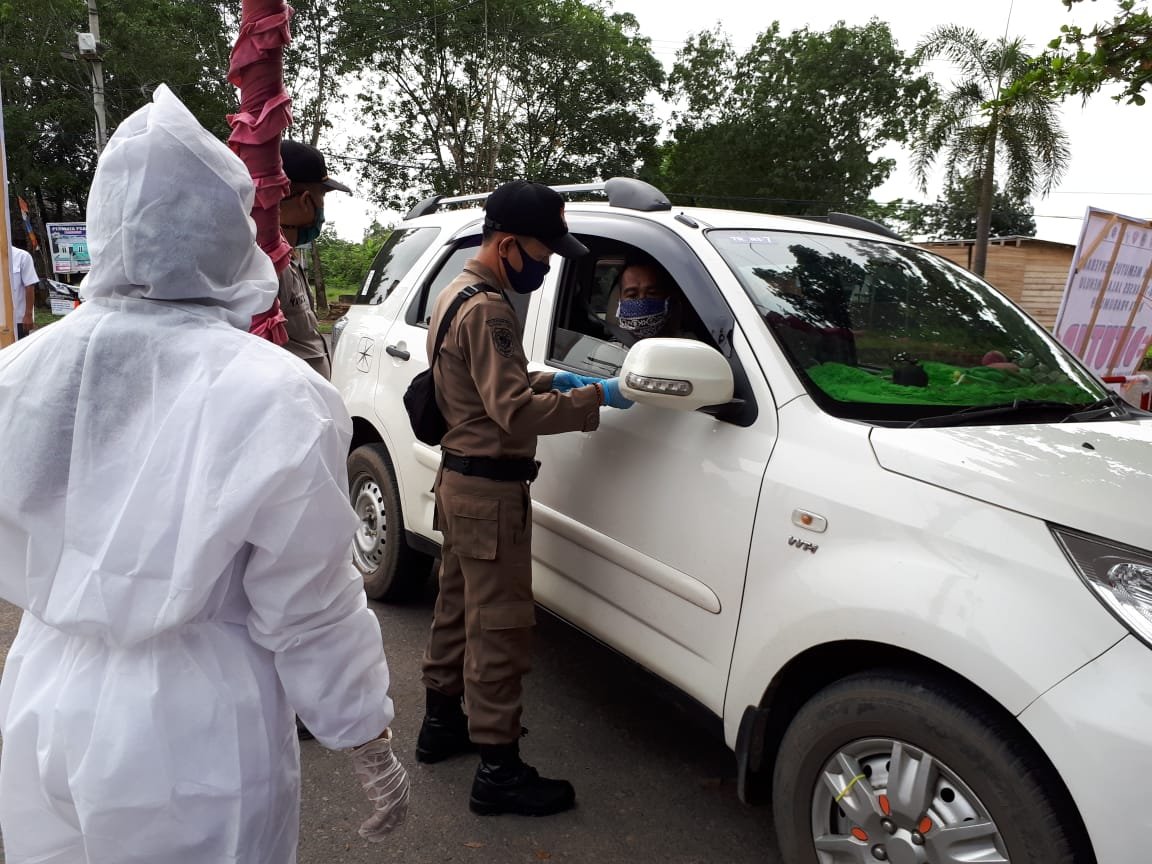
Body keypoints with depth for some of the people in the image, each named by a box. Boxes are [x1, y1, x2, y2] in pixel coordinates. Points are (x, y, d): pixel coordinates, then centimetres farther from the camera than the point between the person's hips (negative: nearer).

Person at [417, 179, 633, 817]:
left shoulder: (457, 293, 14)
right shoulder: (487, 309, -20)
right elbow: (514, 409, -28)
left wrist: (548, 380, 8)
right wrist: (597, 397, -23)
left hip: (461, 478, 11)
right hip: (490, 488, -11)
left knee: (459, 607, 20)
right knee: (500, 625, -3)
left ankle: (442, 722, 36)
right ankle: (498, 770, 6)